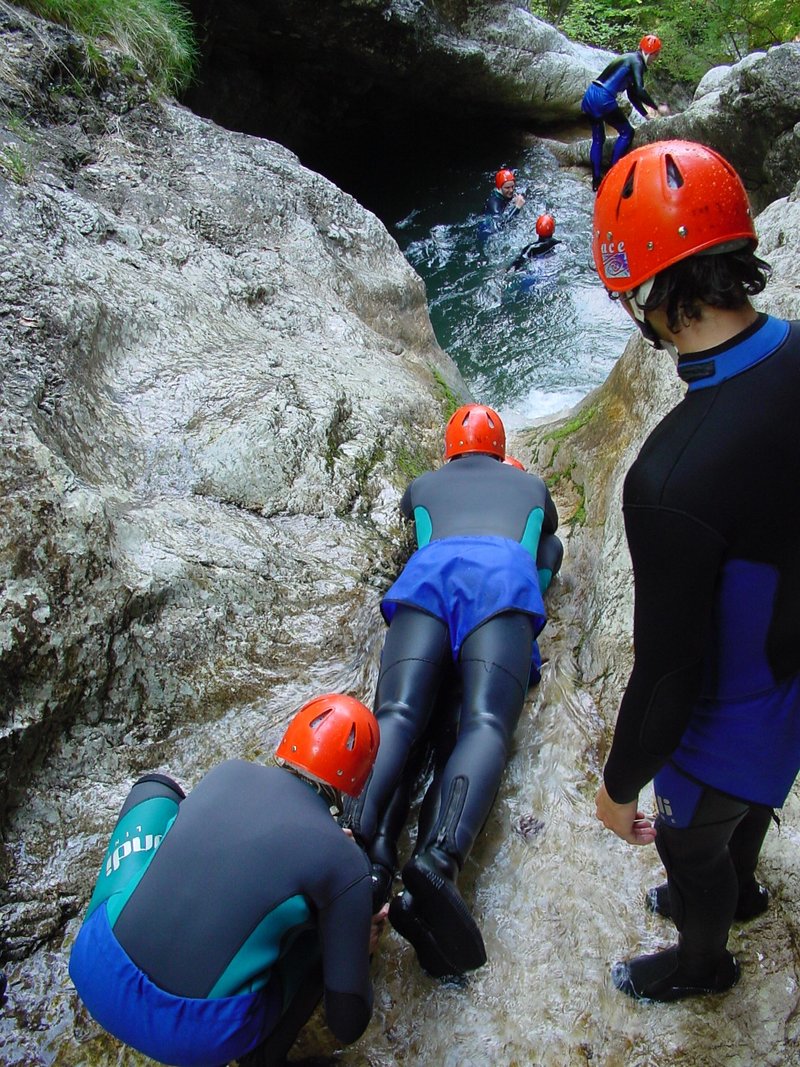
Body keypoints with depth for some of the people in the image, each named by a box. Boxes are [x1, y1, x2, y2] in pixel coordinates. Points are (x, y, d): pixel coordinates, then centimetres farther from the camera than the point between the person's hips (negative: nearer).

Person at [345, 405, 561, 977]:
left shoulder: (423, 484, 38)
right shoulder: (530, 483, 38)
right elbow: (551, 528, 60)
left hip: (429, 569, 1)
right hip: (504, 573, -1)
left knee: (397, 715, -16)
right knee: (485, 722, -20)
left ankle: (366, 847, -45)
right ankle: (439, 859, -48)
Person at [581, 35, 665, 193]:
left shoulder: (629, 59, 23)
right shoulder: (637, 62, -5)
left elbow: (632, 93, 27)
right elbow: (640, 91, -16)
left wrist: (645, 114, 26)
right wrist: (656, 107, -5)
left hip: (590, 96, 9)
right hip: (604, 99, -9)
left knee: (598, 139, 17)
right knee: (627, 133, 5)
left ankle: (596, 180, 16)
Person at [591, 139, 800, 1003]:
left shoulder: (674, 480, -42)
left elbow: (668, 670, -30)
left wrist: (620, 785, -11)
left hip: (731, 720, -6)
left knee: (691, 841, 25)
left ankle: (703, 961, 57)